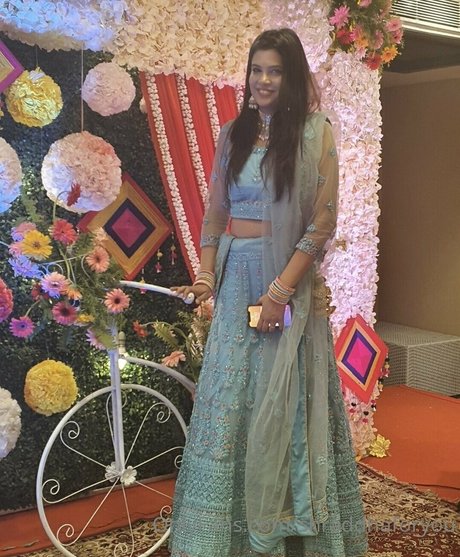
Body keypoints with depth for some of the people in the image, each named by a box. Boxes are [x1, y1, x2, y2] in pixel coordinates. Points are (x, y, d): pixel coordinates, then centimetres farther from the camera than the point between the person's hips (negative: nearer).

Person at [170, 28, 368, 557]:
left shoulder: (315, 133, -2)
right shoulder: (232, 134, 11)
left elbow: (322, 221, -8)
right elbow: (215, 211, 12)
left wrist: (282, 288, -15)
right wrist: (206, 271, -1)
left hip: (291, 279, -4)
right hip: (236, 276, 4)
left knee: (284, 401, 3)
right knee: (227, 398, 6)